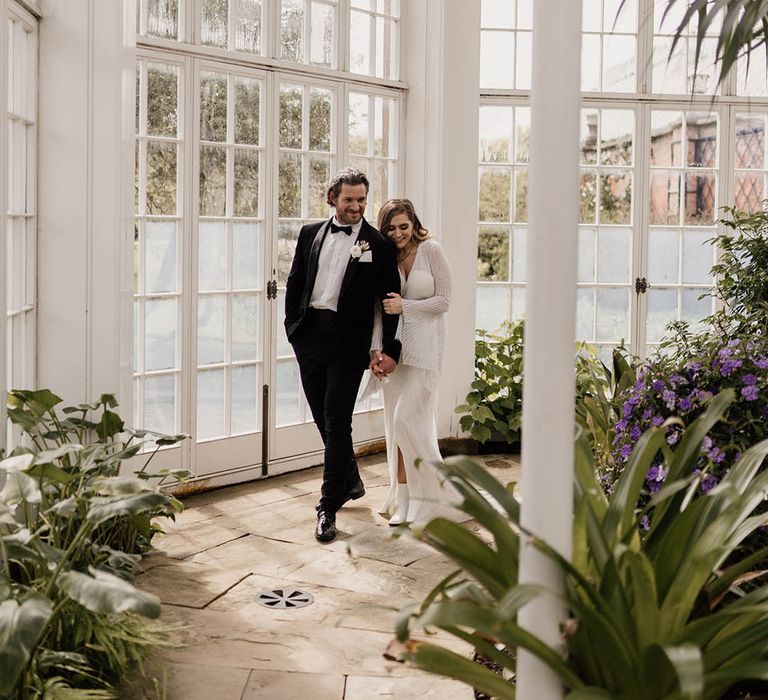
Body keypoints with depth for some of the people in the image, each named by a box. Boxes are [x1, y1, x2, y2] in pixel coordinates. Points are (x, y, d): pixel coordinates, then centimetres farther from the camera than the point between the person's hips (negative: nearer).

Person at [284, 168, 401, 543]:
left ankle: (328, 508, 0)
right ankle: (351, 481, 36)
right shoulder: (310, 234, 10)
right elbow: (294, 282, 15)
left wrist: (390, 349, -5)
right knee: (323, 417, 13)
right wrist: (293, 326, 6)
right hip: (309, 336, 4)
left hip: (348, 341, -4)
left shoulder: (379, 244, 0)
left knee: (337, 423, -6)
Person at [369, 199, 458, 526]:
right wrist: (376, 350, -9)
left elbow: (444, 300, -4)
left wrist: (405, 306, -16)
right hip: (393, 347, 5)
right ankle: (405, 499, 14)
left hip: (424, 345, -4)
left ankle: (432, 494, 5)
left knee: (408, 419, -12)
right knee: (395, 423, 5)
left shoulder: (431, 250, -4)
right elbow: (378, 308, 2)